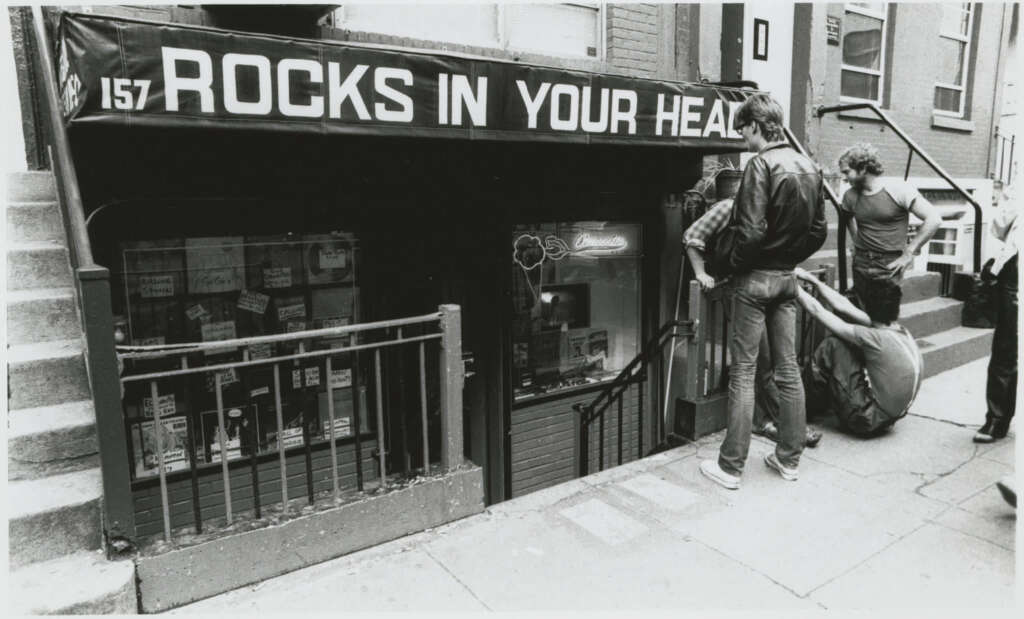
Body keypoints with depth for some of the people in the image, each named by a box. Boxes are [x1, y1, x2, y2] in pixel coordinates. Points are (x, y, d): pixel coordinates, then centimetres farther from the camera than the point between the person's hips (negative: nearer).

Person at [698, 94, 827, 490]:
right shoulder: (809, 167, 8)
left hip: (755, 278, -7)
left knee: (743, 372, -1)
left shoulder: (761, 164, -15)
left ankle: (731, 467, 7)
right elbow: (818, 230, 11)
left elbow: (750, 232, -22)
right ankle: (789, 458, 23)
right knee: (788, 370, 12)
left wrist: (727, 266, -8)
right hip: (788, 277, 7)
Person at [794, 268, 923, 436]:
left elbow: (817, 311, -17)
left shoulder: (876, 339, -23)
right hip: (886, 418, 9)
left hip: (867, 422, -8)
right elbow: (842, 306, 5)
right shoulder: (903, 333, 1)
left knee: (832, 344, -10)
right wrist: (812, 279, 9)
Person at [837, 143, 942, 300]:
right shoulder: (850, 196, 4)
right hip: (860, 267, 5)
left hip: (888, 268, -4)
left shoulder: (898, 189, -10)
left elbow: (934, 219, -12)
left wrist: (908, 253, -12)